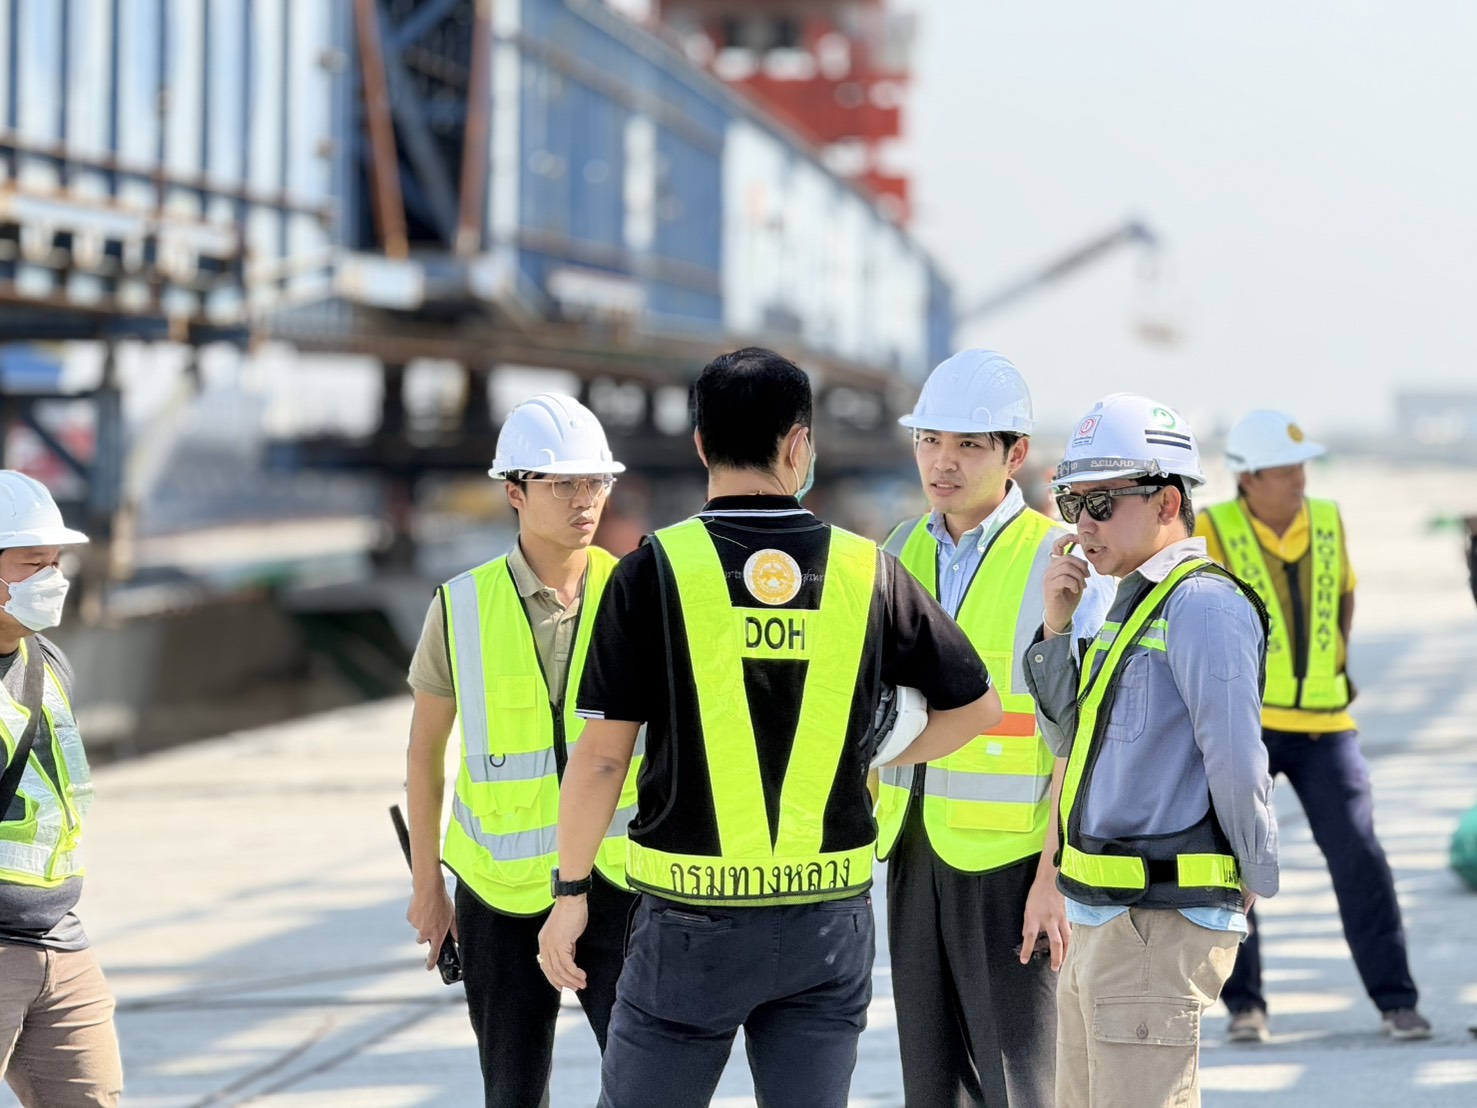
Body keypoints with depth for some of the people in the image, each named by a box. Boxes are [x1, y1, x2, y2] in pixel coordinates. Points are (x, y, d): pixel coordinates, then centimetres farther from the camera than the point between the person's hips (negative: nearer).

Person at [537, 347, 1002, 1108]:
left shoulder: (658, 570, -8)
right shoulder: (865, 571, -1)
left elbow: (602, 755, -8)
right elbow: (976, 705, 9)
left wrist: (570, 891, 3)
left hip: (693, 914, -2)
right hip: (828, 915, 2)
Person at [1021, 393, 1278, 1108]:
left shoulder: (1204, 604, -15)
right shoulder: (1132, 604, 16)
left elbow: (1236, 761, -19)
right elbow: (1072, 738, 19)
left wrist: (1256, 879, -6)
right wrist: (1057, 624, 7)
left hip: (1157, 927, -10)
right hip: (1098, 919, 10)